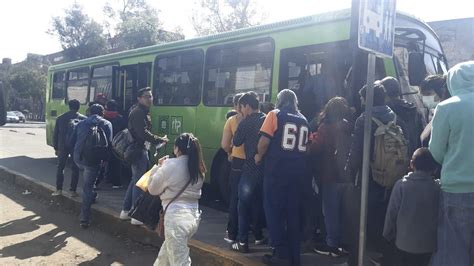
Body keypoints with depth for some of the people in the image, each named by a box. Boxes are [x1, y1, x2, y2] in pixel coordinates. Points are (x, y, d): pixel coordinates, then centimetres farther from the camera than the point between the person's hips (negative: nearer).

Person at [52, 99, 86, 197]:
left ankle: (59, 189, 10)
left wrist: (56, 147, 13)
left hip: (62, 146, 2)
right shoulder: (83, 119, -4)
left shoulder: (60, 118, 5)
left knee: (60, 167, 13)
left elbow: (55, 134, 7)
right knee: (75, 169, 5)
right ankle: (73, 190, 6)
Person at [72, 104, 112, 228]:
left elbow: (73, 140, 15)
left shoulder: (81, 123, 18)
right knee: (88, 186, 3)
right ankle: (84, 218, 3)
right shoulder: (106, 124, 6)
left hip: (78, 158, 4)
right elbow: (108, 143, -2)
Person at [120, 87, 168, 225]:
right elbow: (143, 133, -24)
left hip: (140, 149, 10)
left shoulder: (143, 112, 17)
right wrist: (160, 140, -17)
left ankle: (126, 211, 25)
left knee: (135, 180, 16)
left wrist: (157, 139, 8)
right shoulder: (138, 113, -16)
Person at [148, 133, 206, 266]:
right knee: (167, 249, 30)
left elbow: (153, 189, 0)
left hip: (176, 216, -7)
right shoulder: (198, 168, 7)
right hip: (194, 215, 8)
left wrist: (160, 167, 12)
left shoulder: (171, 165, -12)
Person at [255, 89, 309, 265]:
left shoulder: (274, 115, -2)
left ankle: (281, 252, 0)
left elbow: (264, 140, -11)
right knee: (293, 211, 12)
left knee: (274, 210, 3)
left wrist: (259, 156, 4)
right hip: (297, 171, 6)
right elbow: (305, 146, 18)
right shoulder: (303, 120, 15)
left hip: (277, 169, -5)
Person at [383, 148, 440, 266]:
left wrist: (388, 235, 6)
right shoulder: (438, 188, -8)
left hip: (405, 244, -1)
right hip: (429, 246, 2)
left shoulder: (401, 185, -12)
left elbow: (392, 213, -8)